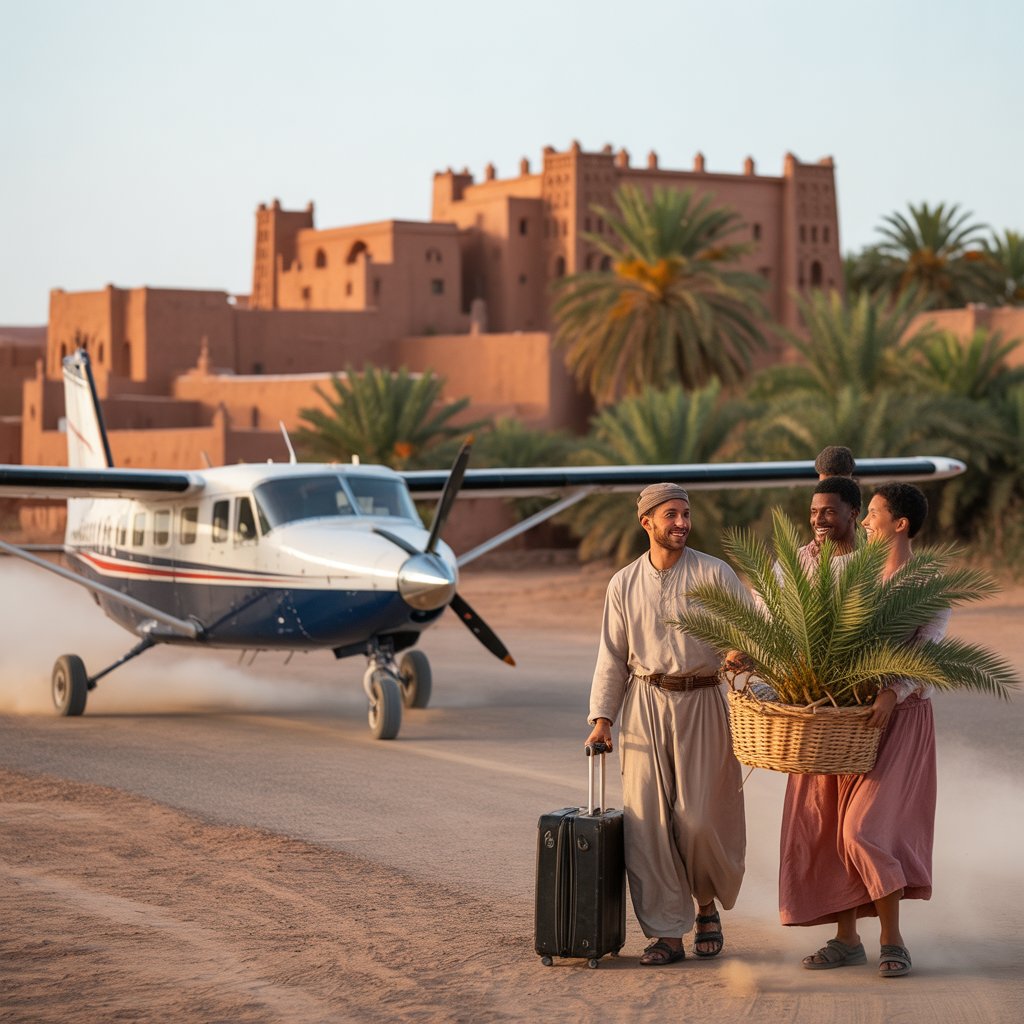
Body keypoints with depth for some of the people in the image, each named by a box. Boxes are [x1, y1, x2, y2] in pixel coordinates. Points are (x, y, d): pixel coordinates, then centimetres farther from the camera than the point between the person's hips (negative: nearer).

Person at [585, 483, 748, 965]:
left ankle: (708, 908, 22)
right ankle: (666, 933, 4)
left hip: (702, 703, -2)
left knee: (700, 817, -5)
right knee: (647, 819, -2)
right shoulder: (624, 584, 9)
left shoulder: (715, 574, 0)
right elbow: (612, 656, 12)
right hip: (645, 703, 2)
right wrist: (602, 717, 4)